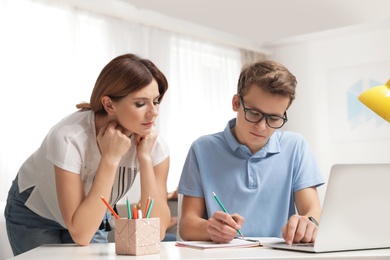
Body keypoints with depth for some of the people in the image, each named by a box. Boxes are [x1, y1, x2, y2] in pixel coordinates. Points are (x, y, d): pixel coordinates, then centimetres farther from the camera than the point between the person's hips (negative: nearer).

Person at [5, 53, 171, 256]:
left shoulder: (154, 144, -22)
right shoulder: (70, 138, -34)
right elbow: (80, 234, -36)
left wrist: (145, 157, -32)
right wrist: (110, 158, -39)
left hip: (90, 218, 3)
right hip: (34, 214, -3)